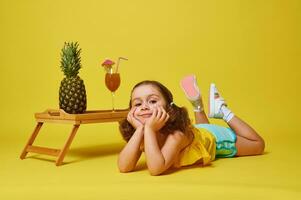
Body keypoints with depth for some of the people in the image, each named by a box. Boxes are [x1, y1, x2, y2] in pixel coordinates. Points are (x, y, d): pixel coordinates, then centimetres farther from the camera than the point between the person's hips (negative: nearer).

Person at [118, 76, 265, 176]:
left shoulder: (177, 133, -47)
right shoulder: (143, 133, -31)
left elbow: (156, 168, -60)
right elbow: (124, 167, -42)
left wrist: (149, 128, -59)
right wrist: (140, 129, -49)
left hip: (214, 138, -5)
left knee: (258, 145, 16)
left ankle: (222, 110, 22)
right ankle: (198, 107, 36)